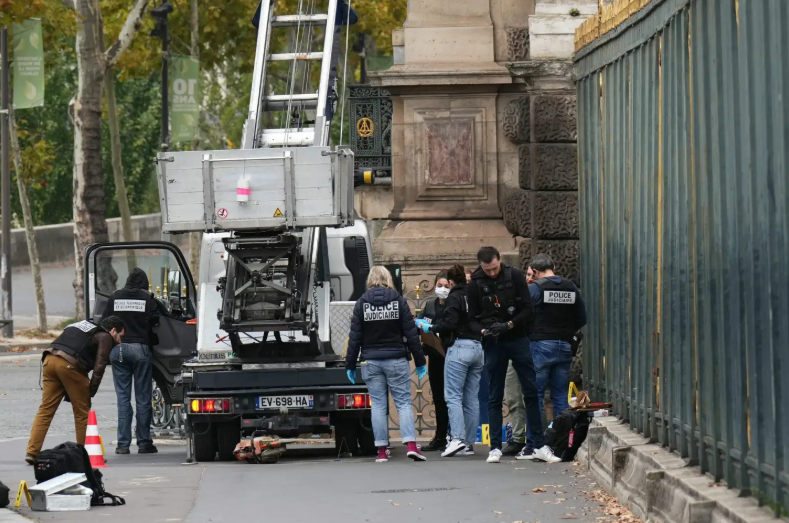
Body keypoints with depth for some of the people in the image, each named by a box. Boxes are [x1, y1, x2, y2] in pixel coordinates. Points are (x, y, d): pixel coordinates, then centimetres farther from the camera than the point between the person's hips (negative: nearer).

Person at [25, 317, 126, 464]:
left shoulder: (84, 325, 34)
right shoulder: (105, 337, 11)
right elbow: (99, 367, -1)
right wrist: (91, 391, 5)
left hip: (49, 359, 7)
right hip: (69, 364, -7)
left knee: (45, 410, 6)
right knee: (82, 412, 7)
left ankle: (32, 452, -2)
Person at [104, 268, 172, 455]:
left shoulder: (115, 298, 6)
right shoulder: (148, 299, -1)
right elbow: (158, 321, -6)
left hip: (118, 349, 2)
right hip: (140, 348, -2)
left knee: (122, 397, 4)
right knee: (143, 397, 4)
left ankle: (123, 444, 0)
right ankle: (144, 442, 4)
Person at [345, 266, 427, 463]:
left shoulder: (362, 303, 0)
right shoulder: (398, 301, -2)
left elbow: (355, 337, 0)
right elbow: (411, 333, -2)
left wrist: (350, 364, 7)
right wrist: (420, 361, 4)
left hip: (371, 361, 1)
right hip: (396, 360, -1)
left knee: (378, 405, 5)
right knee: (403, 403, 2)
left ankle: (382, 451, 3)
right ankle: (411, 445, -12)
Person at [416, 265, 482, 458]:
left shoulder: (454, 297, -5)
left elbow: (450, 323, -16)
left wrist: (430, 328, -2)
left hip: (459, 346, -7)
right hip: (478, 347, 7)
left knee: (453, 396, -9)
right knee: (471, 398, 8)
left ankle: (457, 438, -22)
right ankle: (469, 443, 7)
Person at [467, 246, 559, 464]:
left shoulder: (515, 276, -2)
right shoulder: (476, 284, 0)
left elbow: (528, 309, -3)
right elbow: (473, 319, 4)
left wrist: (509, 325, -17)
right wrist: (483, 330, -17)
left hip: (518, 340, 0)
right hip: (493, 345, 0)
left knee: (531, 392, 0)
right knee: (495, 397, 4)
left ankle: (539, 446, 3)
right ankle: (495, 448, 7)